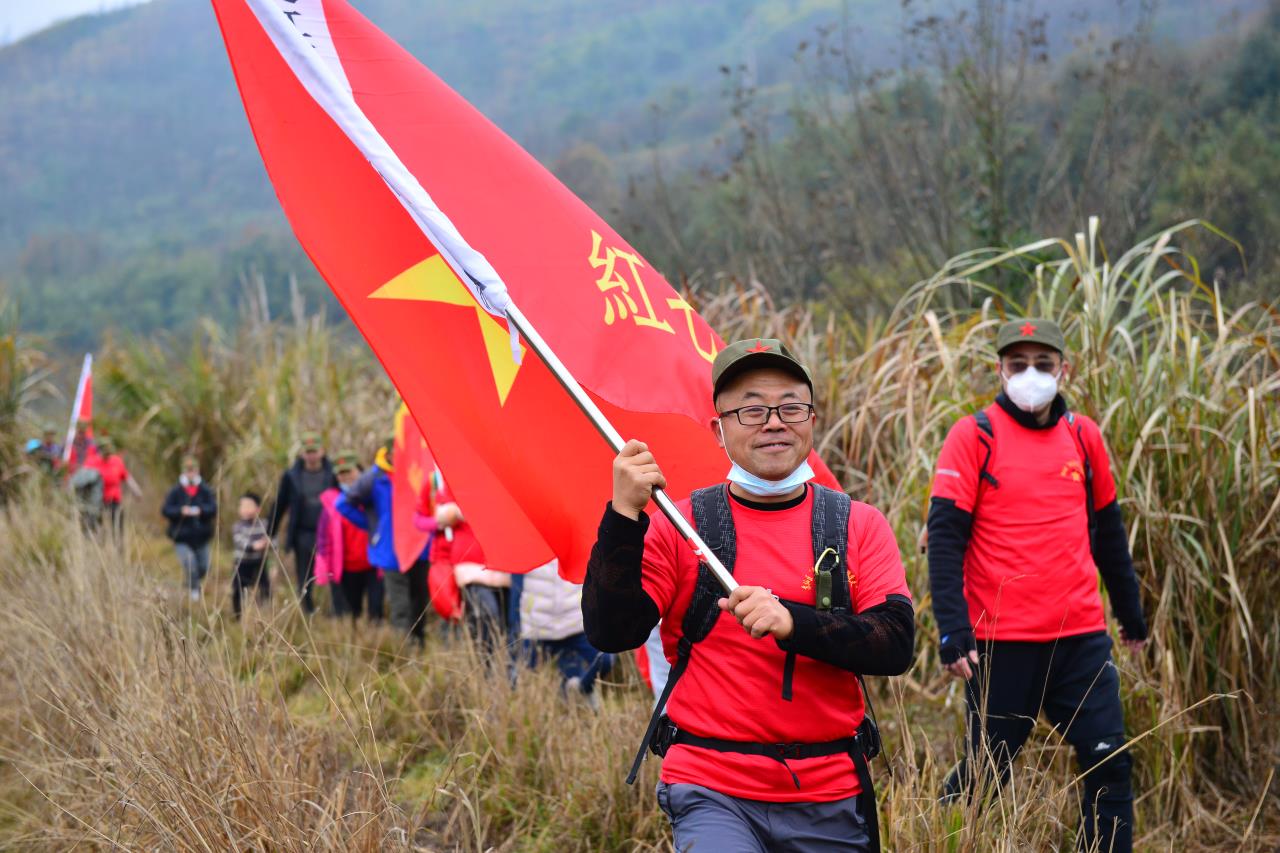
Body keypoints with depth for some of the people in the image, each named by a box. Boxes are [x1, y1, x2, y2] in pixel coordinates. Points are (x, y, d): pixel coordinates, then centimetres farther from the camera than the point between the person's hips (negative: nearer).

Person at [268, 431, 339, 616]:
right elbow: (279, 507, 8)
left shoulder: (332, 474, 0)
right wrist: (268, 536, 8)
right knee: (304, 585, 6)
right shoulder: (291, 476, 3)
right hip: (304, 536, 1)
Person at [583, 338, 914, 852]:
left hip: (831, 799, 3)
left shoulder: (859, 526, 5)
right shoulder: (677, 526, 2)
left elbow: (896, 645, -7)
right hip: (712, 789, -2)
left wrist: (792, 622, -22)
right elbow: (609, 633, -8)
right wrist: (623, 517, -19)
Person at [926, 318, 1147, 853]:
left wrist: (1131, 612, 23)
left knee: (1109, 764, 2)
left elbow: (1108, 531, 19)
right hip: (1002, 640, -4)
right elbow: (944, 539, -10)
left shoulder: (1083, 436, 8)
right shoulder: (974, 437, -5)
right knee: (985, 771, 5)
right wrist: (953, 632, -17)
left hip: (1081, 636, 4)